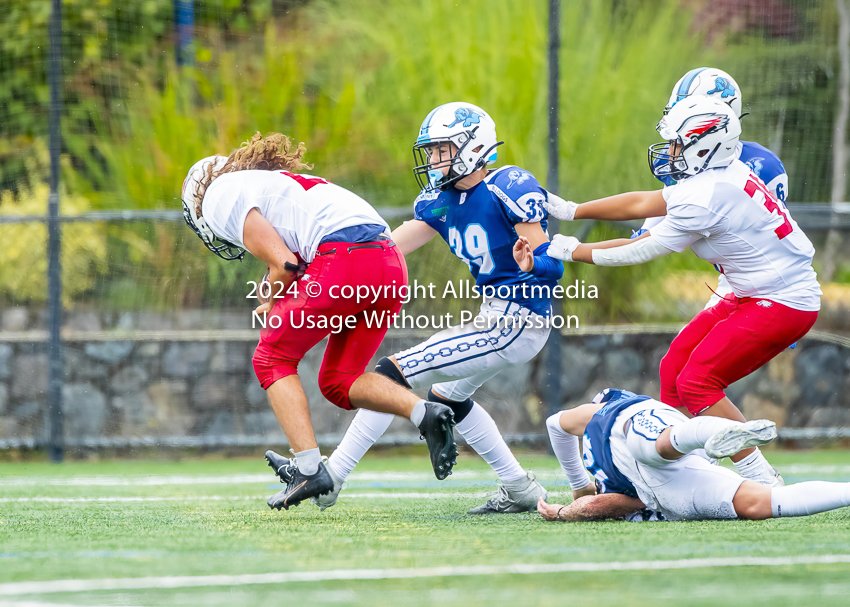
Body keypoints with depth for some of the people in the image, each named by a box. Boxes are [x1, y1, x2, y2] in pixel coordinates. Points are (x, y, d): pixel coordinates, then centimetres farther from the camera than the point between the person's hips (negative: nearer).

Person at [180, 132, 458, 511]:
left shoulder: (221, 197, 10)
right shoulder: (276, 184, 36)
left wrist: (271, 308, 16)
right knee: (338, 382, 19)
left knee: (273, 360, 10)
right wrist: (281, 308, 23)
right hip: (391, 264, 8)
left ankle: (309, 469, -1)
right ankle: (424, 413, -2)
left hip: (345, 260, -8)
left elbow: (285, 265, -2)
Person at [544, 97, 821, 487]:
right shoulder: (720, 177, 6)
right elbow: (642, 204, 16)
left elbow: (642, 251, -11)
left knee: (696, 382, -12)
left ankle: (762, 482, -9)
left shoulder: (705, 198, -23)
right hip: (754, 296, 10)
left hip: (782, 305, -10)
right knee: (674, 369, 9)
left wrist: (575, 252, 0)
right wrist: (571, 211, 20)